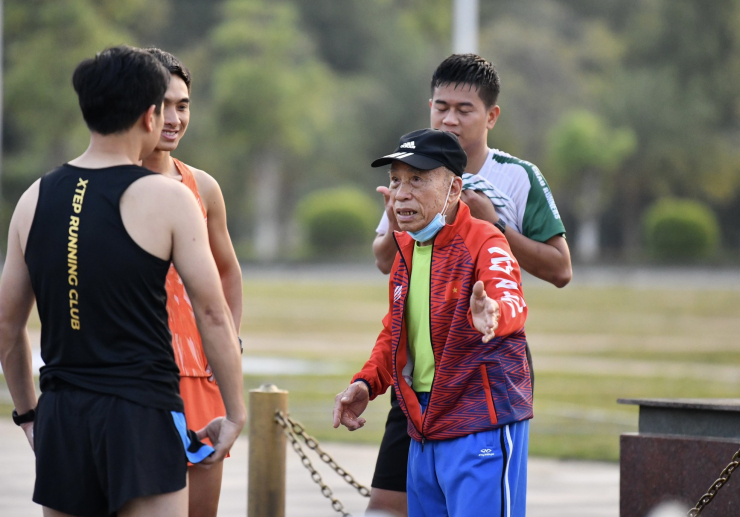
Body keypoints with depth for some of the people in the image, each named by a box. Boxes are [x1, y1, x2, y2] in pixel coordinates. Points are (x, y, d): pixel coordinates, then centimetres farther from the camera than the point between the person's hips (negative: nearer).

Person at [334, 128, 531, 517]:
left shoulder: (485, 243, -12)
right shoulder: (406, 251, 12)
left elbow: (510, 301, -33)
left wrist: (491, 313, -56)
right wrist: (367, 382, 8)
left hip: (481, 427, -8)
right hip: (424, 433, 8)